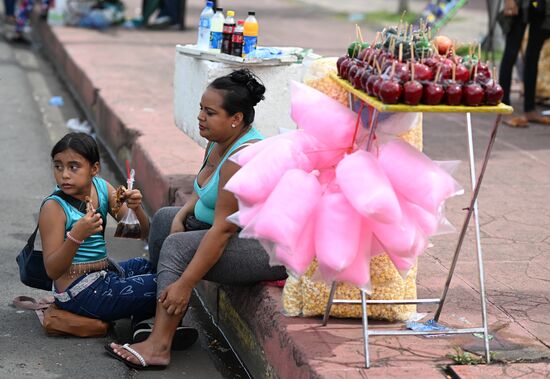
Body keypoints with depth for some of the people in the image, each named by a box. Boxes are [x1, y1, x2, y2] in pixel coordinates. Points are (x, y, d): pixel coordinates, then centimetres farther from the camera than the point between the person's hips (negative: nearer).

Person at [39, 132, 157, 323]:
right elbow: (52, 271, -23)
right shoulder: (54, 207, -18)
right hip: (82, 292, -8)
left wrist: (136, 208, -21)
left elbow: (143, 233, 1)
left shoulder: (102, 187, 0)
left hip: (103, 275, 8)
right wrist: (76, 235, -39)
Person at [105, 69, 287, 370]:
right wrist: (182, 215, -4)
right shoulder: (219, 141, 4)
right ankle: (163, 310, 13)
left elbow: (222, 229, -30)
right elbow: (203, 190, 18)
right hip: (241, 231, 11)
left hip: (271, 249, -11)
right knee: (165, 218, 14)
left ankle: (158, 346, -18)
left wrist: (185, 283, -28)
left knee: (178, 246, -20)